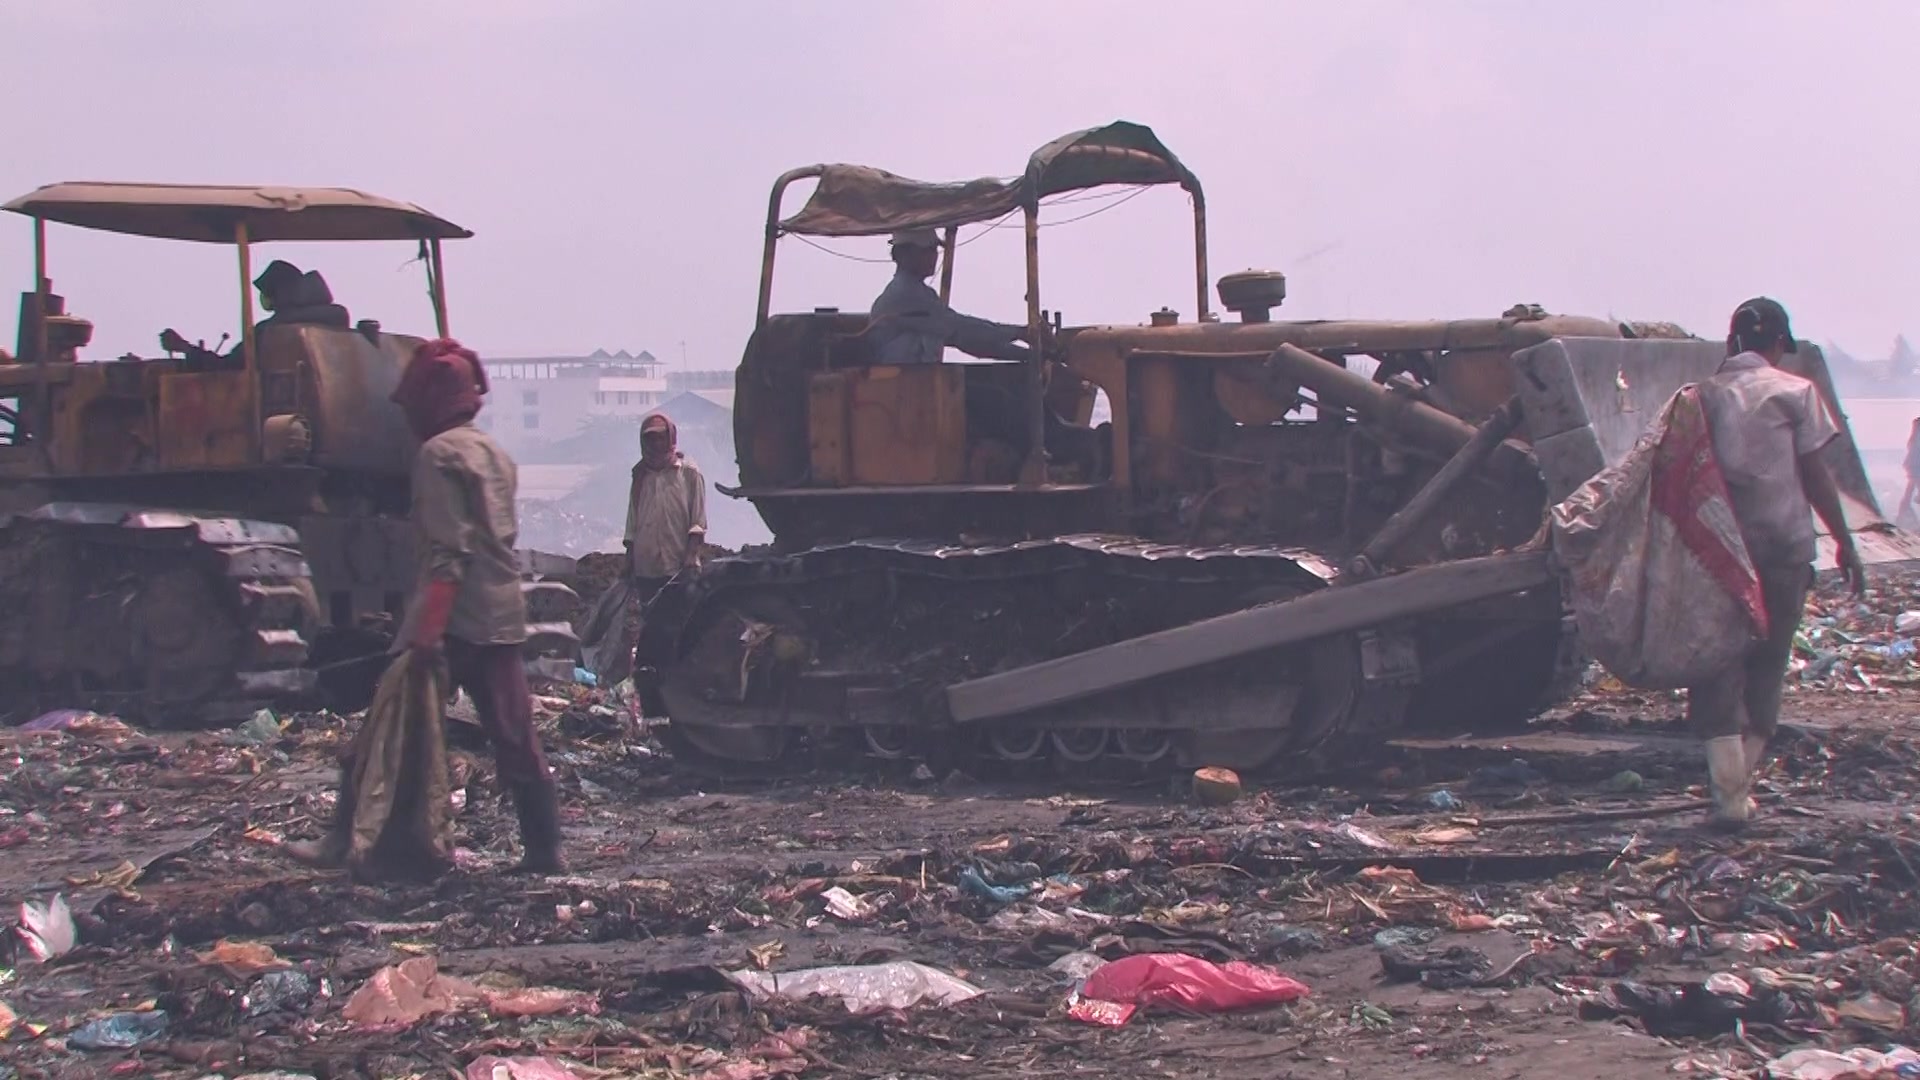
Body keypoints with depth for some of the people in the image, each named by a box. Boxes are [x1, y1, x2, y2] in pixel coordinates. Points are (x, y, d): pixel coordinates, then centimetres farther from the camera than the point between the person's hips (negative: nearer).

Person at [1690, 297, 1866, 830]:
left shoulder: (1704, 395, 4)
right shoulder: (1795, 392, -2)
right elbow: (1815, 475, -2)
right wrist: (1844, 542, 5)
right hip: (1783, 545, -1)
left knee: (1717, 664, 2)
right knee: (1766, 665, 11)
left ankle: (1729, 791, -11)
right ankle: (1740, 785, 14)